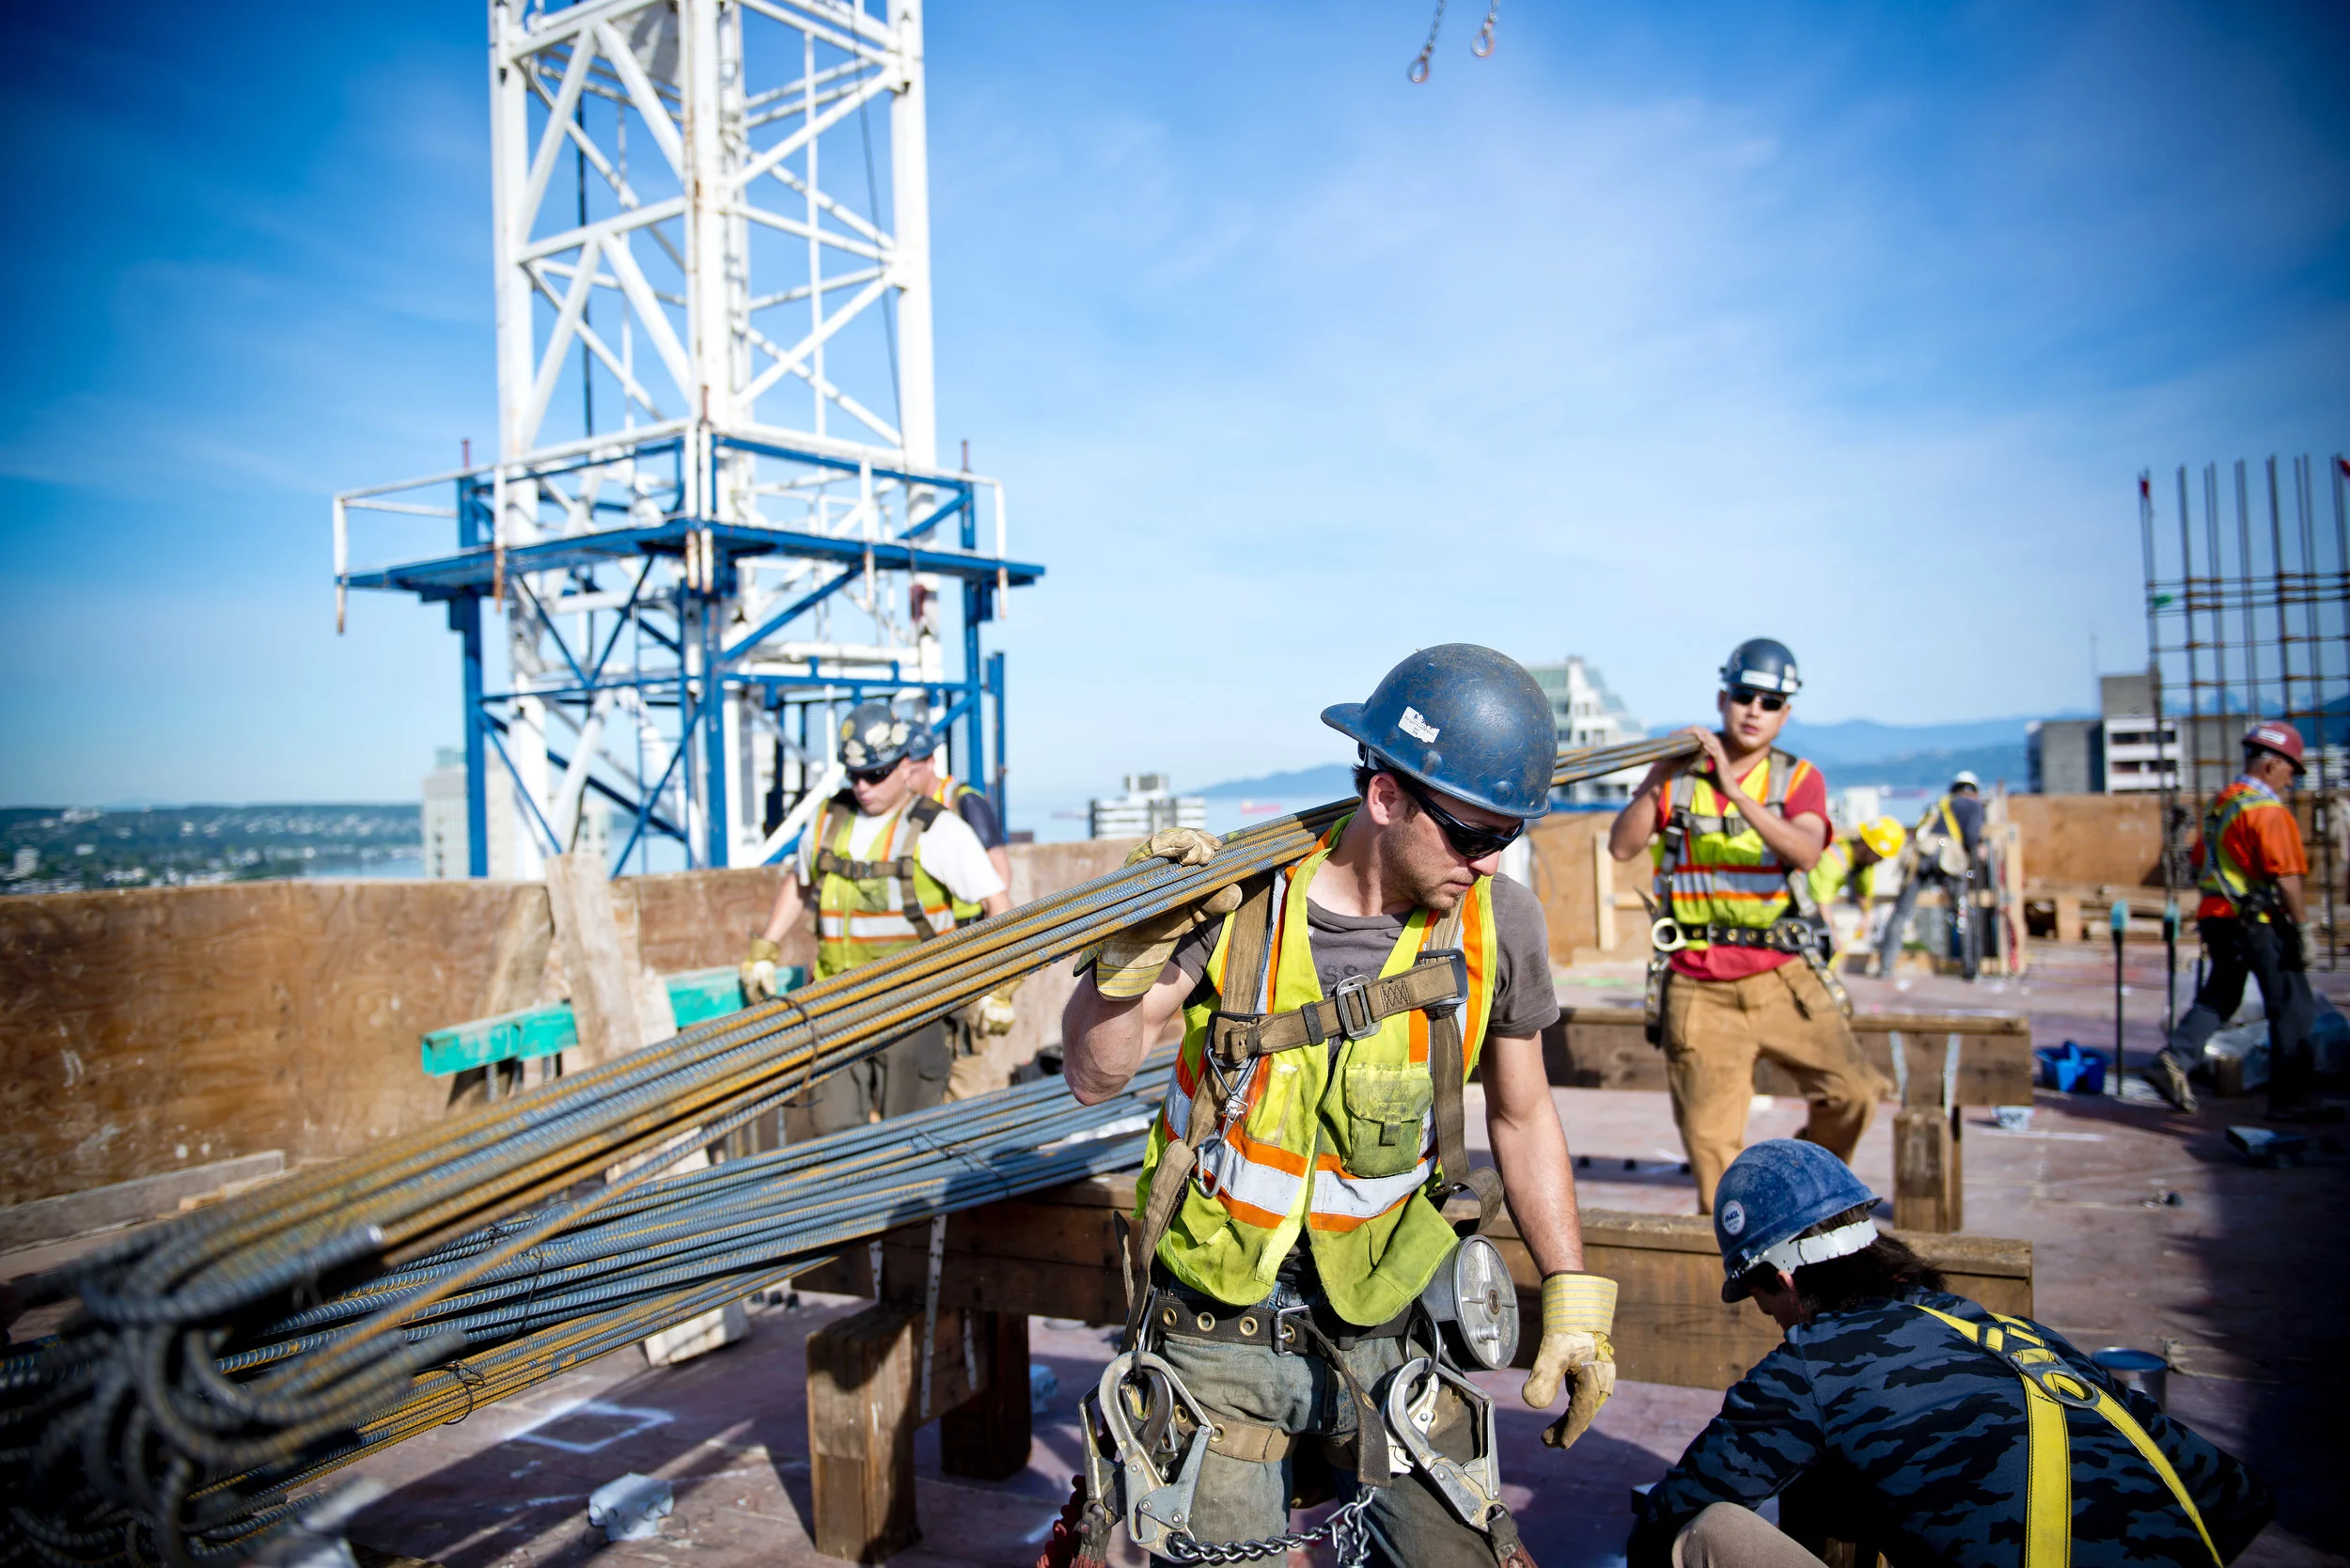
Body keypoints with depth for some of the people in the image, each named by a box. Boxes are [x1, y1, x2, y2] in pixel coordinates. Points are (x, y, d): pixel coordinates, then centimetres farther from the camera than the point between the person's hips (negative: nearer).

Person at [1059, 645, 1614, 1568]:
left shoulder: (1498, 923, -8)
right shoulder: (1235, 894, -16)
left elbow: (1522, 1117, 5)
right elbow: (1093, 1078, -11)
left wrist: (1574, 1296, 4)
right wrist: (1136, 945, -26)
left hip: (1383, 1334, 2)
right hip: (1217, 1343, -2)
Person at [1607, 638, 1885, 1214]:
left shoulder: (1798, 778, 4)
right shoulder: (1679, 772, 6)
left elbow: (1805, 853, -17)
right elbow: (1621, 847, -4)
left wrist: (1736, 791, -27)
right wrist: (1657, 779, -16)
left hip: (1783, 977, 1)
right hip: (1699, 988, 0)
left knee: (1852, 1091, -12)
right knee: (1710, 1141, 1)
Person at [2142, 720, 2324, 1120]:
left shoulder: (2220, 804, 13)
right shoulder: (2268, 810, -14)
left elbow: (2201, 868, 18)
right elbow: (2287, 877, -18)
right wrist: (2303, 927, -13)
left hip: (2217, 917, 8)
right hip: (2259, 922, -8)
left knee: (2217, 999, 16)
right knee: (2293, 1011, 4)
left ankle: (2172, 1060, -2)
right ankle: (2291, 1099, 9)